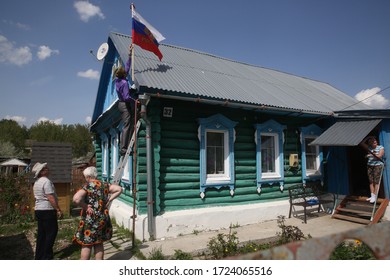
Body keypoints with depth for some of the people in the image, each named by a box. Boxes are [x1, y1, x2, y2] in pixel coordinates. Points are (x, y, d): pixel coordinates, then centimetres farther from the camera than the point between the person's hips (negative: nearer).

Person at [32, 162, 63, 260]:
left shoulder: (36, 182, 13)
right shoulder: (46, 181, -17)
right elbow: (51, 198, -21)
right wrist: (58, 210, -17)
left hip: (38, 210, 9)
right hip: (47, 210, -9)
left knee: (41, 233, 14)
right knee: (51, 232, 0)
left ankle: (39, 255, 21)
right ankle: (47, 256, 4)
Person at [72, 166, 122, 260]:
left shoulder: (86, 187, -13)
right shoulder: (104, 185, 3)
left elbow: (76, 199, -30)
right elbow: (119, 189, 2)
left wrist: (85, 206, -15)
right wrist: (109, 200, 2)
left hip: (90, 219, -5)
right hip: (103, 219, 5)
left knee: (86, 245, 7)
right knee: (99, 244, 16)